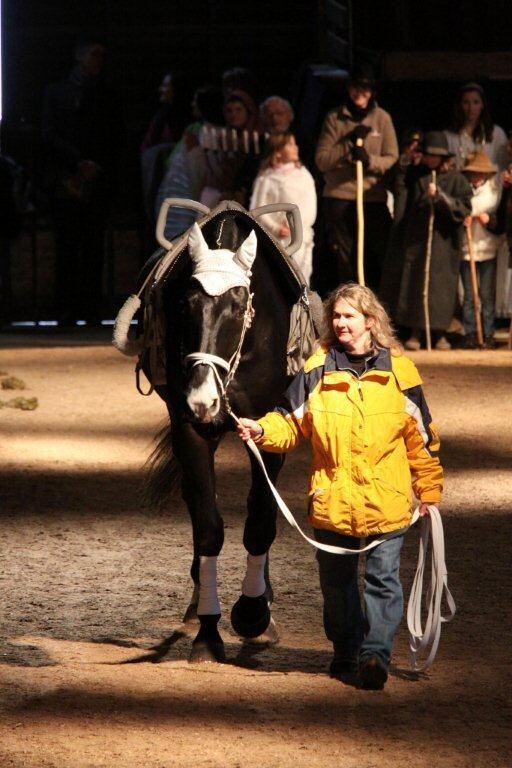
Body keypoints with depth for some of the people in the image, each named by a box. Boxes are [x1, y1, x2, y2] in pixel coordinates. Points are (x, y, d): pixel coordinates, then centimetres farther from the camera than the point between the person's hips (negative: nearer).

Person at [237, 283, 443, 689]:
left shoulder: (398, 370, 0)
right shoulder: (318, 369, 2)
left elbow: (421, 437, 5)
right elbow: (291, 423, 4)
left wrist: (430, 491, 6)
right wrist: (261, 430, -16)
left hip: (387, 499, -2)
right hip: (333, 498, 2)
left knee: (383, 578, -5)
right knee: (337, 580, 13)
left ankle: (376, 652, -4)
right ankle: (346, 652, 29)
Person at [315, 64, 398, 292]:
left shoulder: (382, 118, 7)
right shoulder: (335, 118, 5)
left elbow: (392, 157, 2)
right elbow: (321, 160, -2)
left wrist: (370, 160, -18)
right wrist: (349, 142, -14)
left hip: (373, 197, 0)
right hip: (339, 196, 0)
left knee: (375, 260, -1)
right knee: (343, 260, 3)